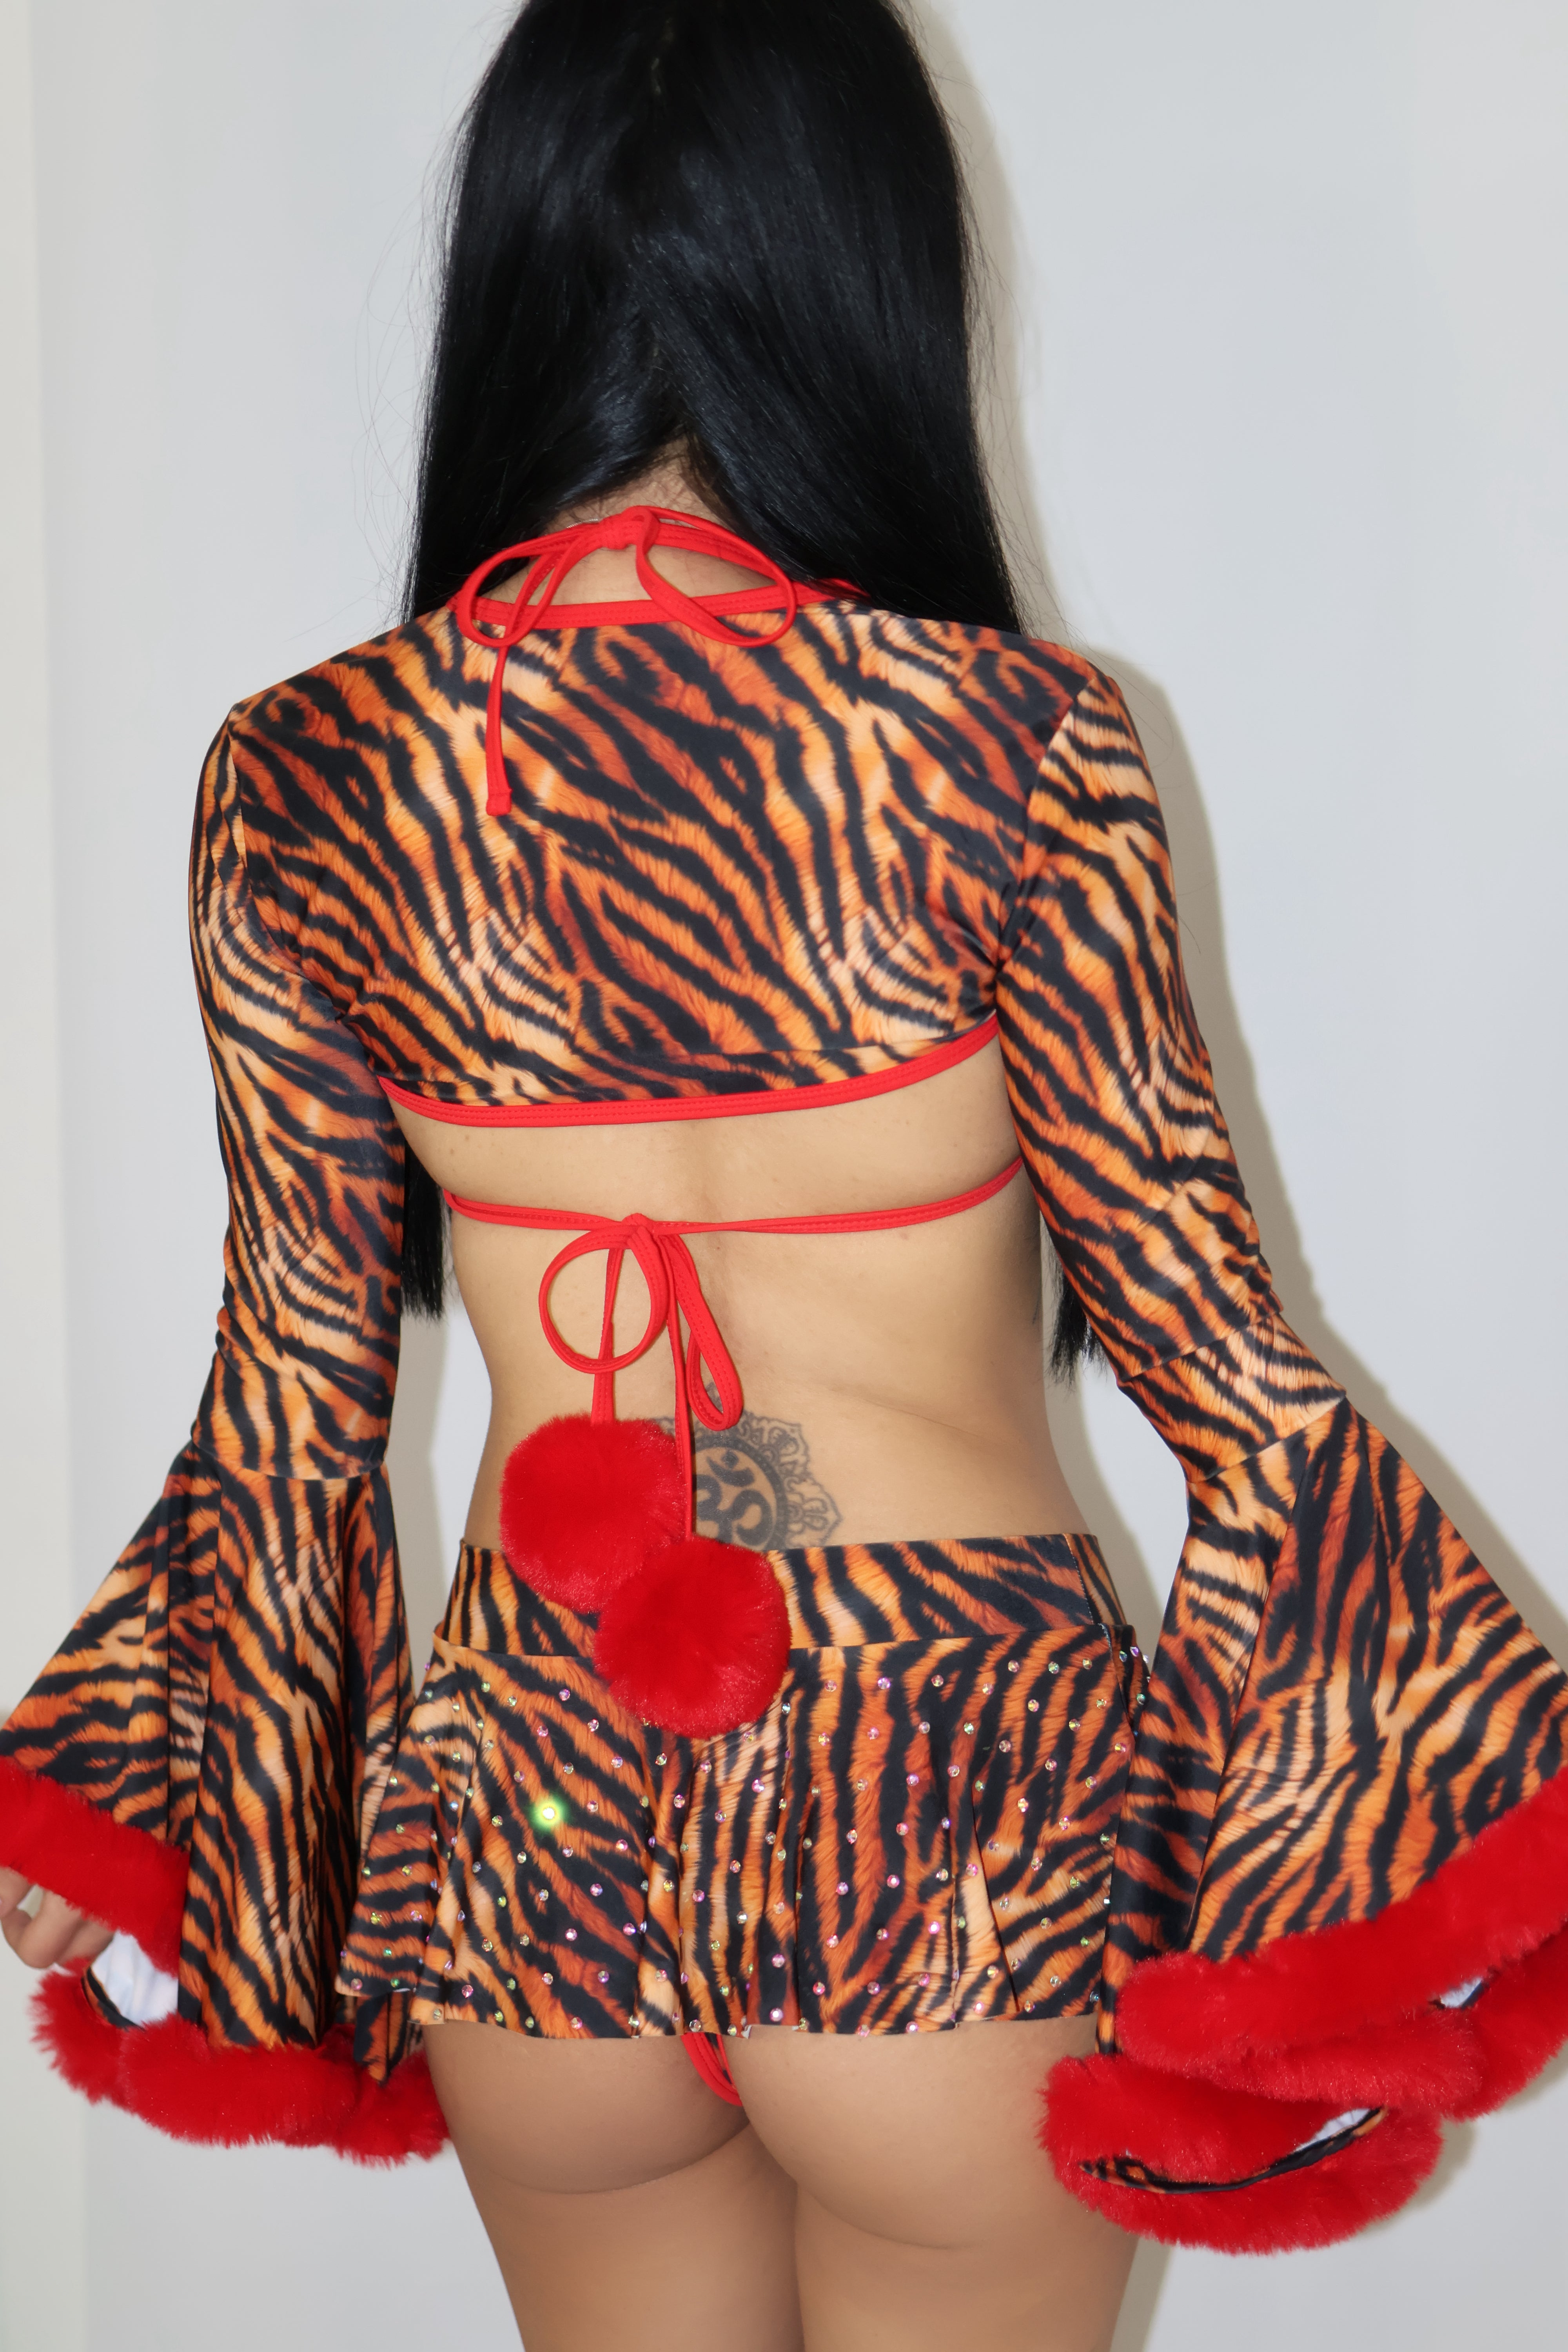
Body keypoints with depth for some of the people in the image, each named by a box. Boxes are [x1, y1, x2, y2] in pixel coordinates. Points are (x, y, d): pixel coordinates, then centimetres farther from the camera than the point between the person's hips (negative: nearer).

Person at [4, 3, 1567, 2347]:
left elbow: (300, 1364, 0)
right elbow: (1196, 1312, -8)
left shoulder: (295, 775, -5)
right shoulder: (1011, 741, -15)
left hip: (520, 1812, 3)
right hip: (960, 1806, -2)